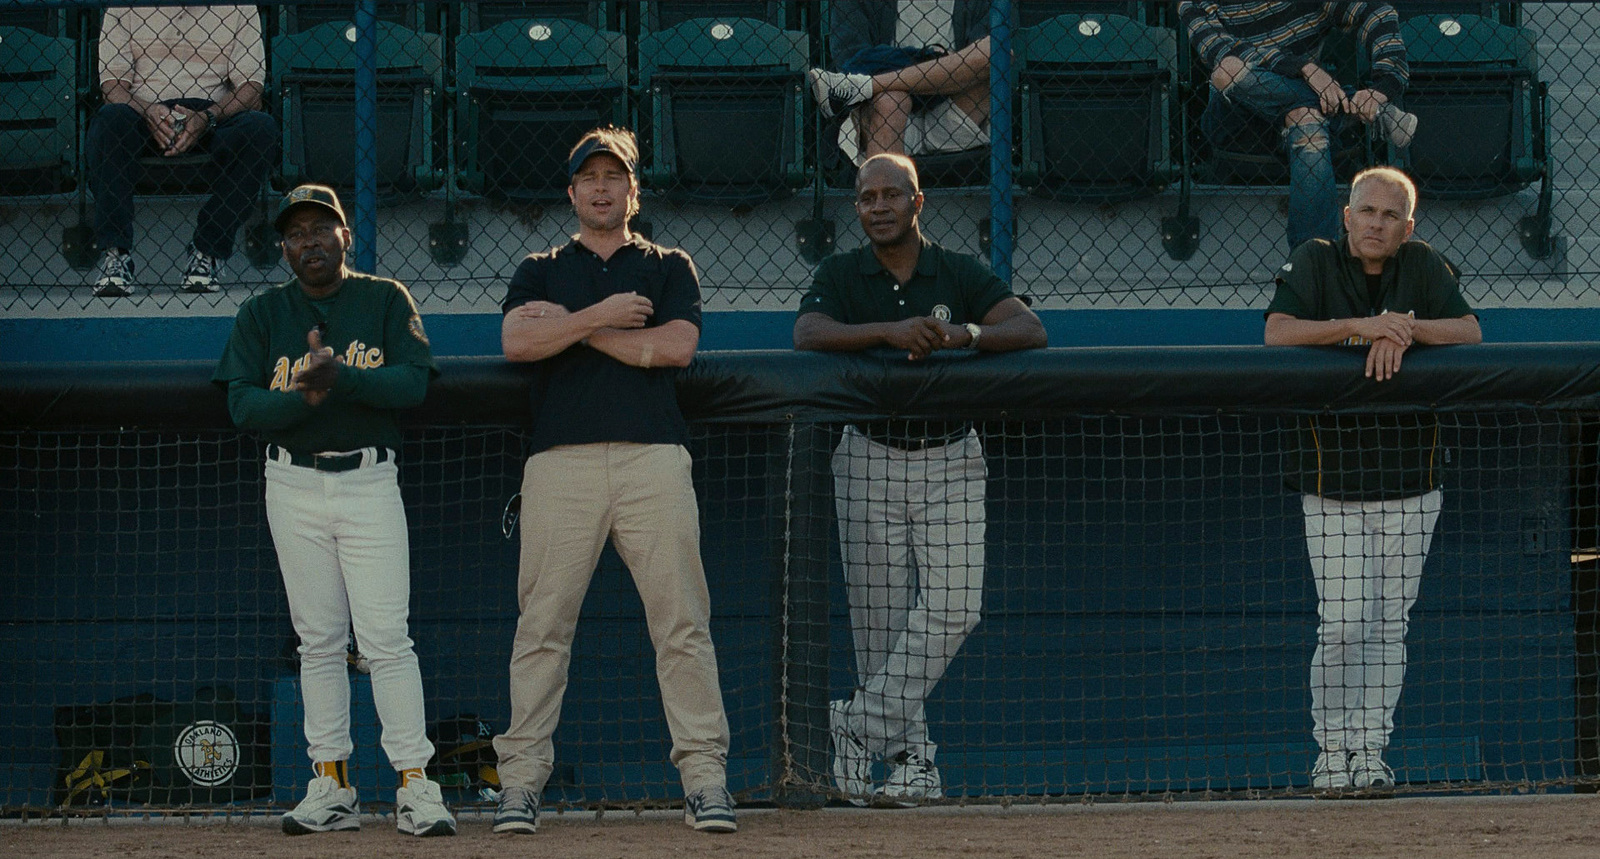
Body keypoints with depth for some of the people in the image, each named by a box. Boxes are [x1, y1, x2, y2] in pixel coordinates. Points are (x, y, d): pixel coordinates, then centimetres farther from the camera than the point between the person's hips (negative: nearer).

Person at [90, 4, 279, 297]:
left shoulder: (239, 9, 9)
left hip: (213, 115, 0)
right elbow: (112, 83, 2)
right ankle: (115, 256, -36)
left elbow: (251, 89, 1)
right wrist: (149, 111, -21)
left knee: (262, 127, -32)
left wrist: (206, 118, -20)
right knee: (109, 118, -34)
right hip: (145, 114, 0)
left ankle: (207, 255, -28)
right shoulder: (124, 9, 10)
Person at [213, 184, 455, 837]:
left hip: (369, 481, -2)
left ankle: (414, 784, -10)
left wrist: (340, 376, -23)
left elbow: (413, 382, -9)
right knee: (318, 639, 4)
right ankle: (331, 787, 7)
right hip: (293, 484, 2)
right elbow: (243, 405, -3)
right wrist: (304, 395, -21)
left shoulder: (386, 300, 5)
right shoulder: (262, 315, 9)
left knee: (386, 636, -9)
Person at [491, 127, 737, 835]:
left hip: (652, 459, 0)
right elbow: (516, 342, 1)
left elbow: (676, 346, 0)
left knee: (682, 622, -6)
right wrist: (602, 316, -6)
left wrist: (571, 325, 1)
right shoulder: (540, 271, 20)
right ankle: (521, 777, -2)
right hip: (561, 462, 0)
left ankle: (703, 776, -6)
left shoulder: (669, 268, 19)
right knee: (543, 624, -4)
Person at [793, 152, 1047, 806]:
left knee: (952, 605, -14)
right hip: (870, 460, 0)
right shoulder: (842, 275, 2)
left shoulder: (960, 275, 3)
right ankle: (912, 756, 5)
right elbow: (807, 335, -18)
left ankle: (861, 726, -8)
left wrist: (962, 335, -29)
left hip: (950, 461, 1)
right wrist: (890, 329, -32)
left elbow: (1031, 329, -10)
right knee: (880, 618, -2)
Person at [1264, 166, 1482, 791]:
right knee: (1343, 626, -6)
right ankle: (1333, 753, 6)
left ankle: (1371, 751, 12)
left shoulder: (1424, 268, 4)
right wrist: (1361, 326, -27)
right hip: (1333, 480, -2)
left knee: (1389, 625, 5)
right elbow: (1278, 333, -17)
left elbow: (1470, 332, -7)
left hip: (1411, 482, 2)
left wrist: (1406, 330, -24)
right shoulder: (1315, 263, -2)